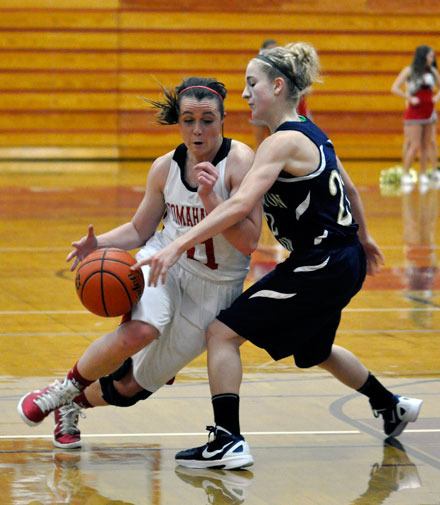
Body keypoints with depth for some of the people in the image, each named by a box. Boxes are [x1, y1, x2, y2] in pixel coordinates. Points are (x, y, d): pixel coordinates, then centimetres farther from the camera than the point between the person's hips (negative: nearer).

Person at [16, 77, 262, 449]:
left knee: (136, 384, 3)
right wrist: (98, 244, -9)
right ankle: (66, 387, -8)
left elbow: (249, 241, -21)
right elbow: (139, 230, 10)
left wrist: (210, 198, -32)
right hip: (164, 264, 1)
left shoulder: (240, 161, -17)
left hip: (214, 288, -1)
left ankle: (73, 405, 35)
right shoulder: (165, 167, -3)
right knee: (138, 332, -34)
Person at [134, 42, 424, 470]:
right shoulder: (311, 134, 8)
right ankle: (390, 407, 48)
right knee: (312, 349, 32)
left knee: (223, 333, -9)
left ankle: (228, 442, -12)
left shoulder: (284, 142, -20)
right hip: (341, 262, 10)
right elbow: (348, 189, 20)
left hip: (320, 266, -10)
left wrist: (177, 246, -36)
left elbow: (240, 205, -32)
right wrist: (362, 238, 37)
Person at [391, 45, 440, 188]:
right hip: (414, 112, -5)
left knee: (427, 144, 6)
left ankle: (423, 175, 13)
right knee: (414, 145, -8)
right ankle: (405, 174, 3)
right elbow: (394, 88, -11)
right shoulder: (409, 71, -6)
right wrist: (409, 99, -14)